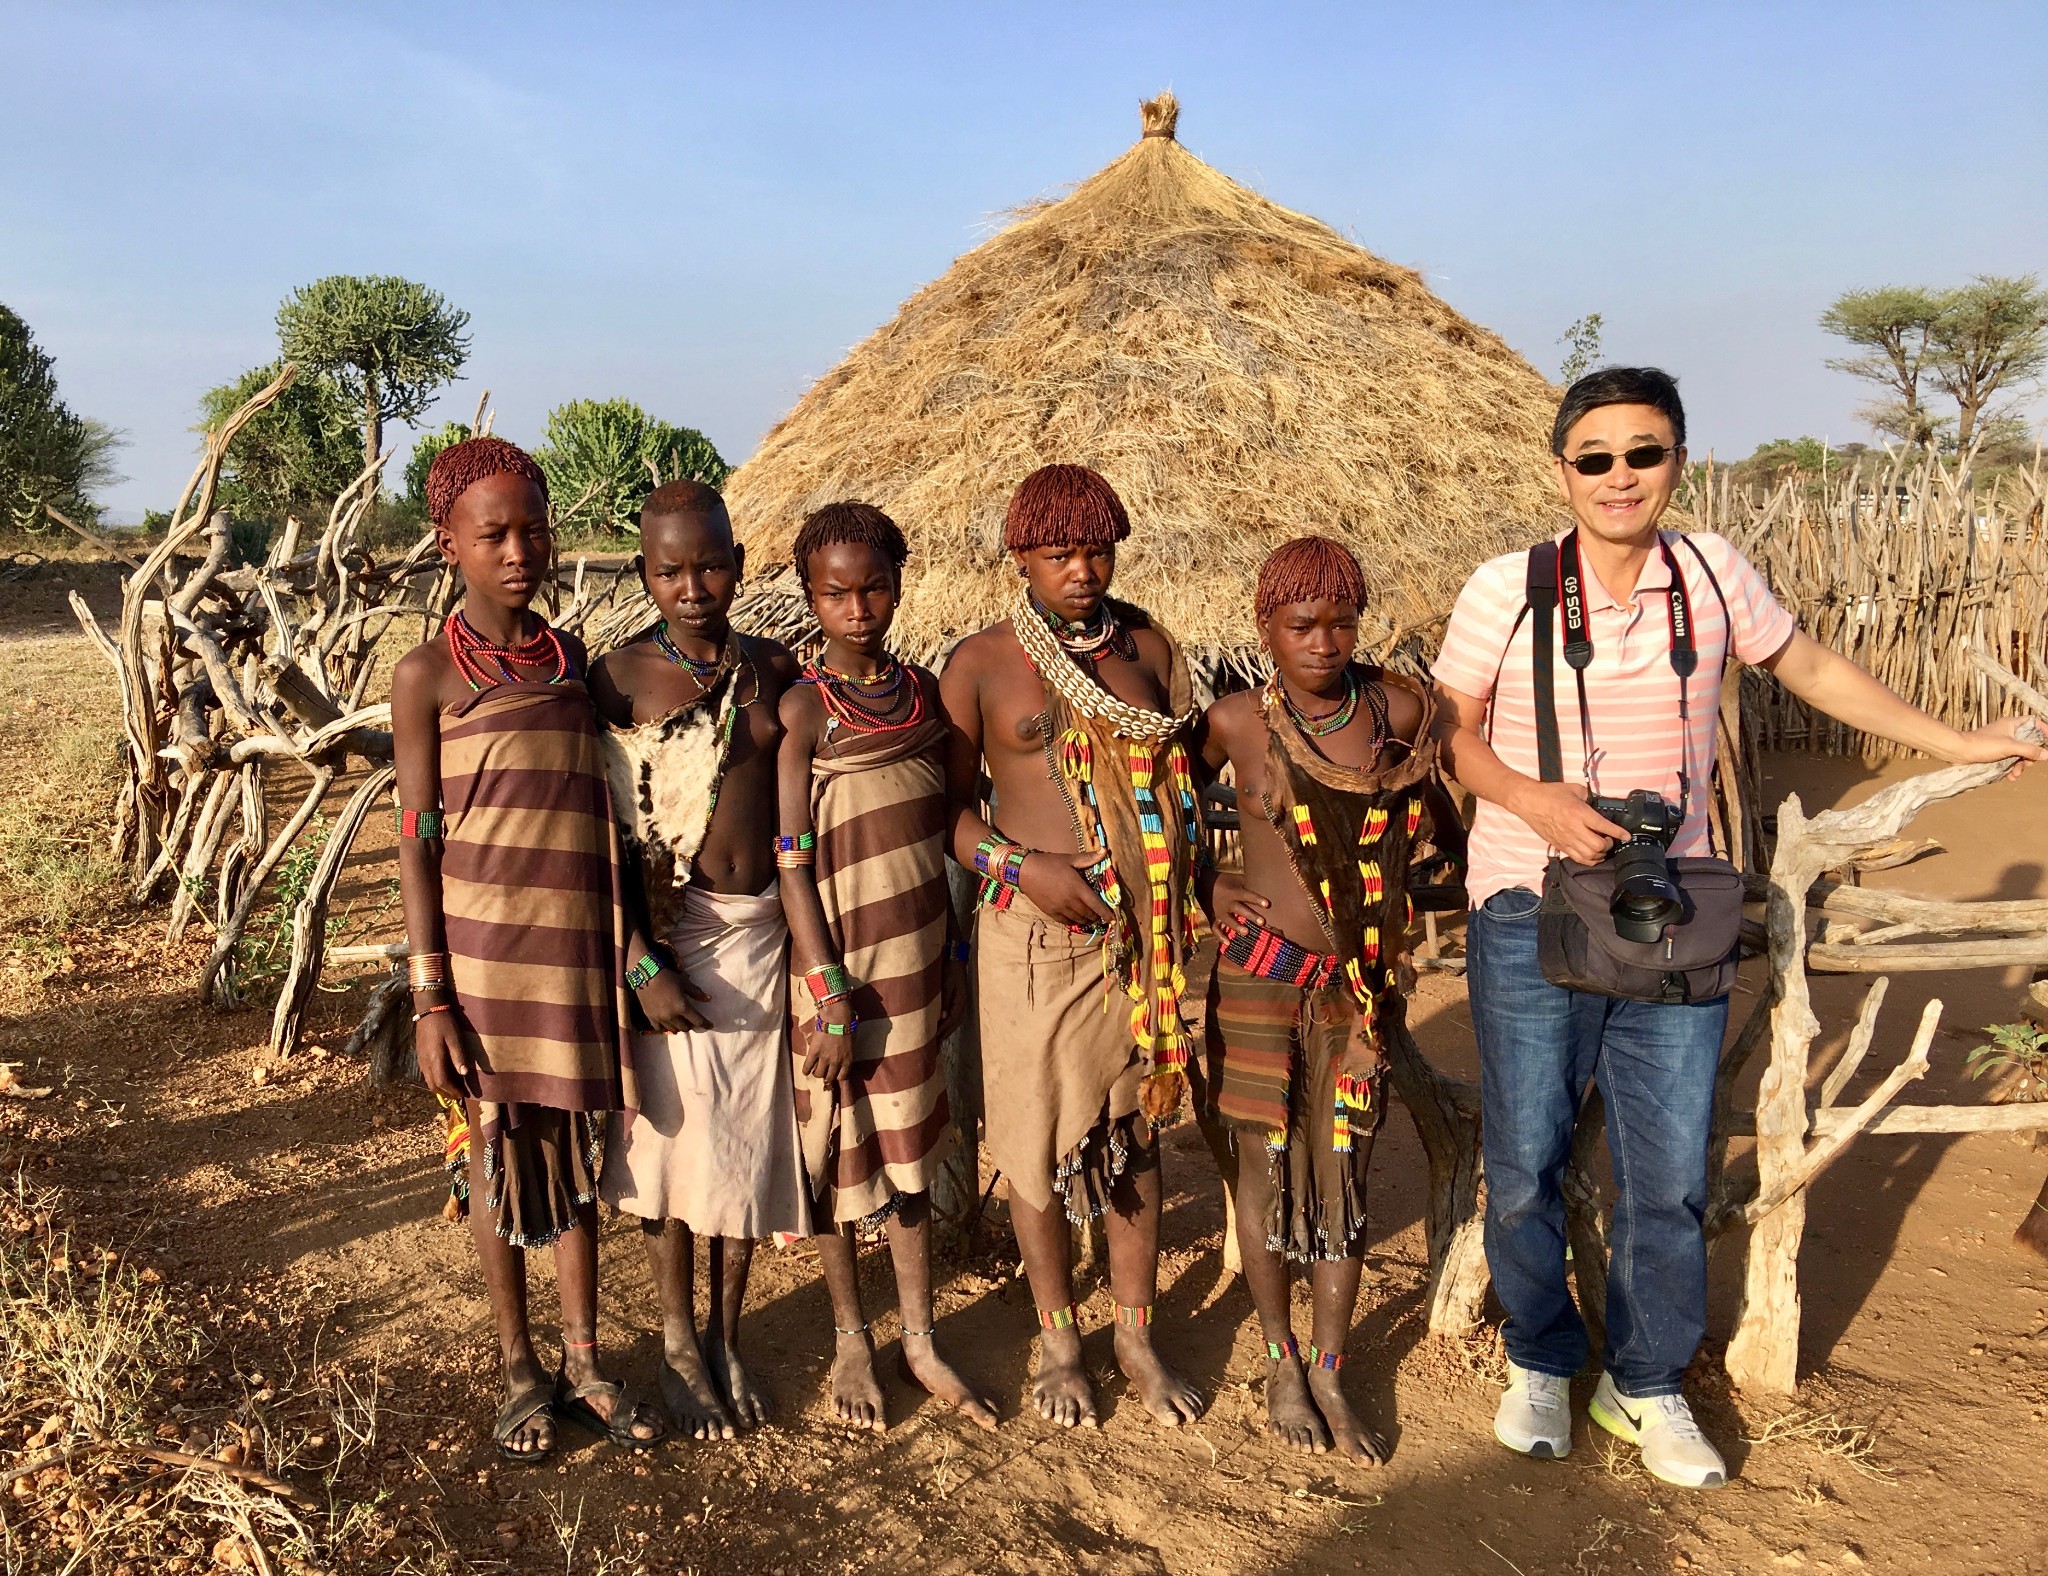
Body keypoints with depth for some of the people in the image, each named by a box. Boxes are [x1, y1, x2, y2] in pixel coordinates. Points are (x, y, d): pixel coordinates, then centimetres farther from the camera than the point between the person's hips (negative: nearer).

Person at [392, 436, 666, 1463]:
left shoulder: (573, 661, 8)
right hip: (481, 950, -4)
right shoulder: (429, 674, -5)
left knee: (575, 1152, 12)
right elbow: (417, 842, -5)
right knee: (496, 1156, 8)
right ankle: (520, 1374, 24)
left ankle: (584, 1361, 26)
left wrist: (623, 955, 11)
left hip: (574, 947, 4)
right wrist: (429, 996, -9)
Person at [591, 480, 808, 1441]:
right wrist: (640, 959, -15)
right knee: (675, 1136, 4)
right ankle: (678, 1345, 23)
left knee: (752, 1141, 10)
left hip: (763, 933, 4)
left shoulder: (776, 672, 6)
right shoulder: (619, 680, -6)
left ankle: (727, 1340, 27)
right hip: (667, 936, -4)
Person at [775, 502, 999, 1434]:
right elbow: (791, 860, -14)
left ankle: (921, 1340, 28)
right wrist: (828, 997, -16)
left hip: (917, 960, 5)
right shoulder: (803, 707, -12)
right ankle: (851, 1338, 28)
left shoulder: (923, 691, 4)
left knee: (910, 1148, 14)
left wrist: (954, 960, 11)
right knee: (839, 1149, 9)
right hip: (839, 961, -5)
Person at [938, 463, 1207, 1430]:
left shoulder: (1148, 649, 7)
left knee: (1136, 1129, 12)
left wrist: (1177, 902, 4)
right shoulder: (980, 665, -3)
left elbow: (1181, 783, 13)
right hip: (1033, 928, -3)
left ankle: (1137, 1335, 28)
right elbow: (950, 803, -1)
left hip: (1141, 926, 3)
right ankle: (1058, 1338, 25)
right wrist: (1021, 864, -16)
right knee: (1039, 1136, 6)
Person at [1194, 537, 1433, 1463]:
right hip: (1263, 975, -2)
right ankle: (1280, 1361, 27)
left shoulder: (1400, 710, -2)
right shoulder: (1238, 722, -8)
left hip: (1363, 981, 2)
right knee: (1269, 1169, 8)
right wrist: (1207, 889, -1)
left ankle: (1330, 1378, 23)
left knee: (1344, 1173, 8)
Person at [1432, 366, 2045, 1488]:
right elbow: (1447, 730, 0)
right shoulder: (1506, 589, -8)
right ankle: (1539, 1364, 32)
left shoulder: (1712, 574, 0)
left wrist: (1954, 742, 21)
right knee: (1526, 1161, 7)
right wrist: (1534, 800, -17)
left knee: (1670, 1170, 7)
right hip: (1530, 914, -2)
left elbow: (1812, 667, 16)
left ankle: (1645, 1385, 30)